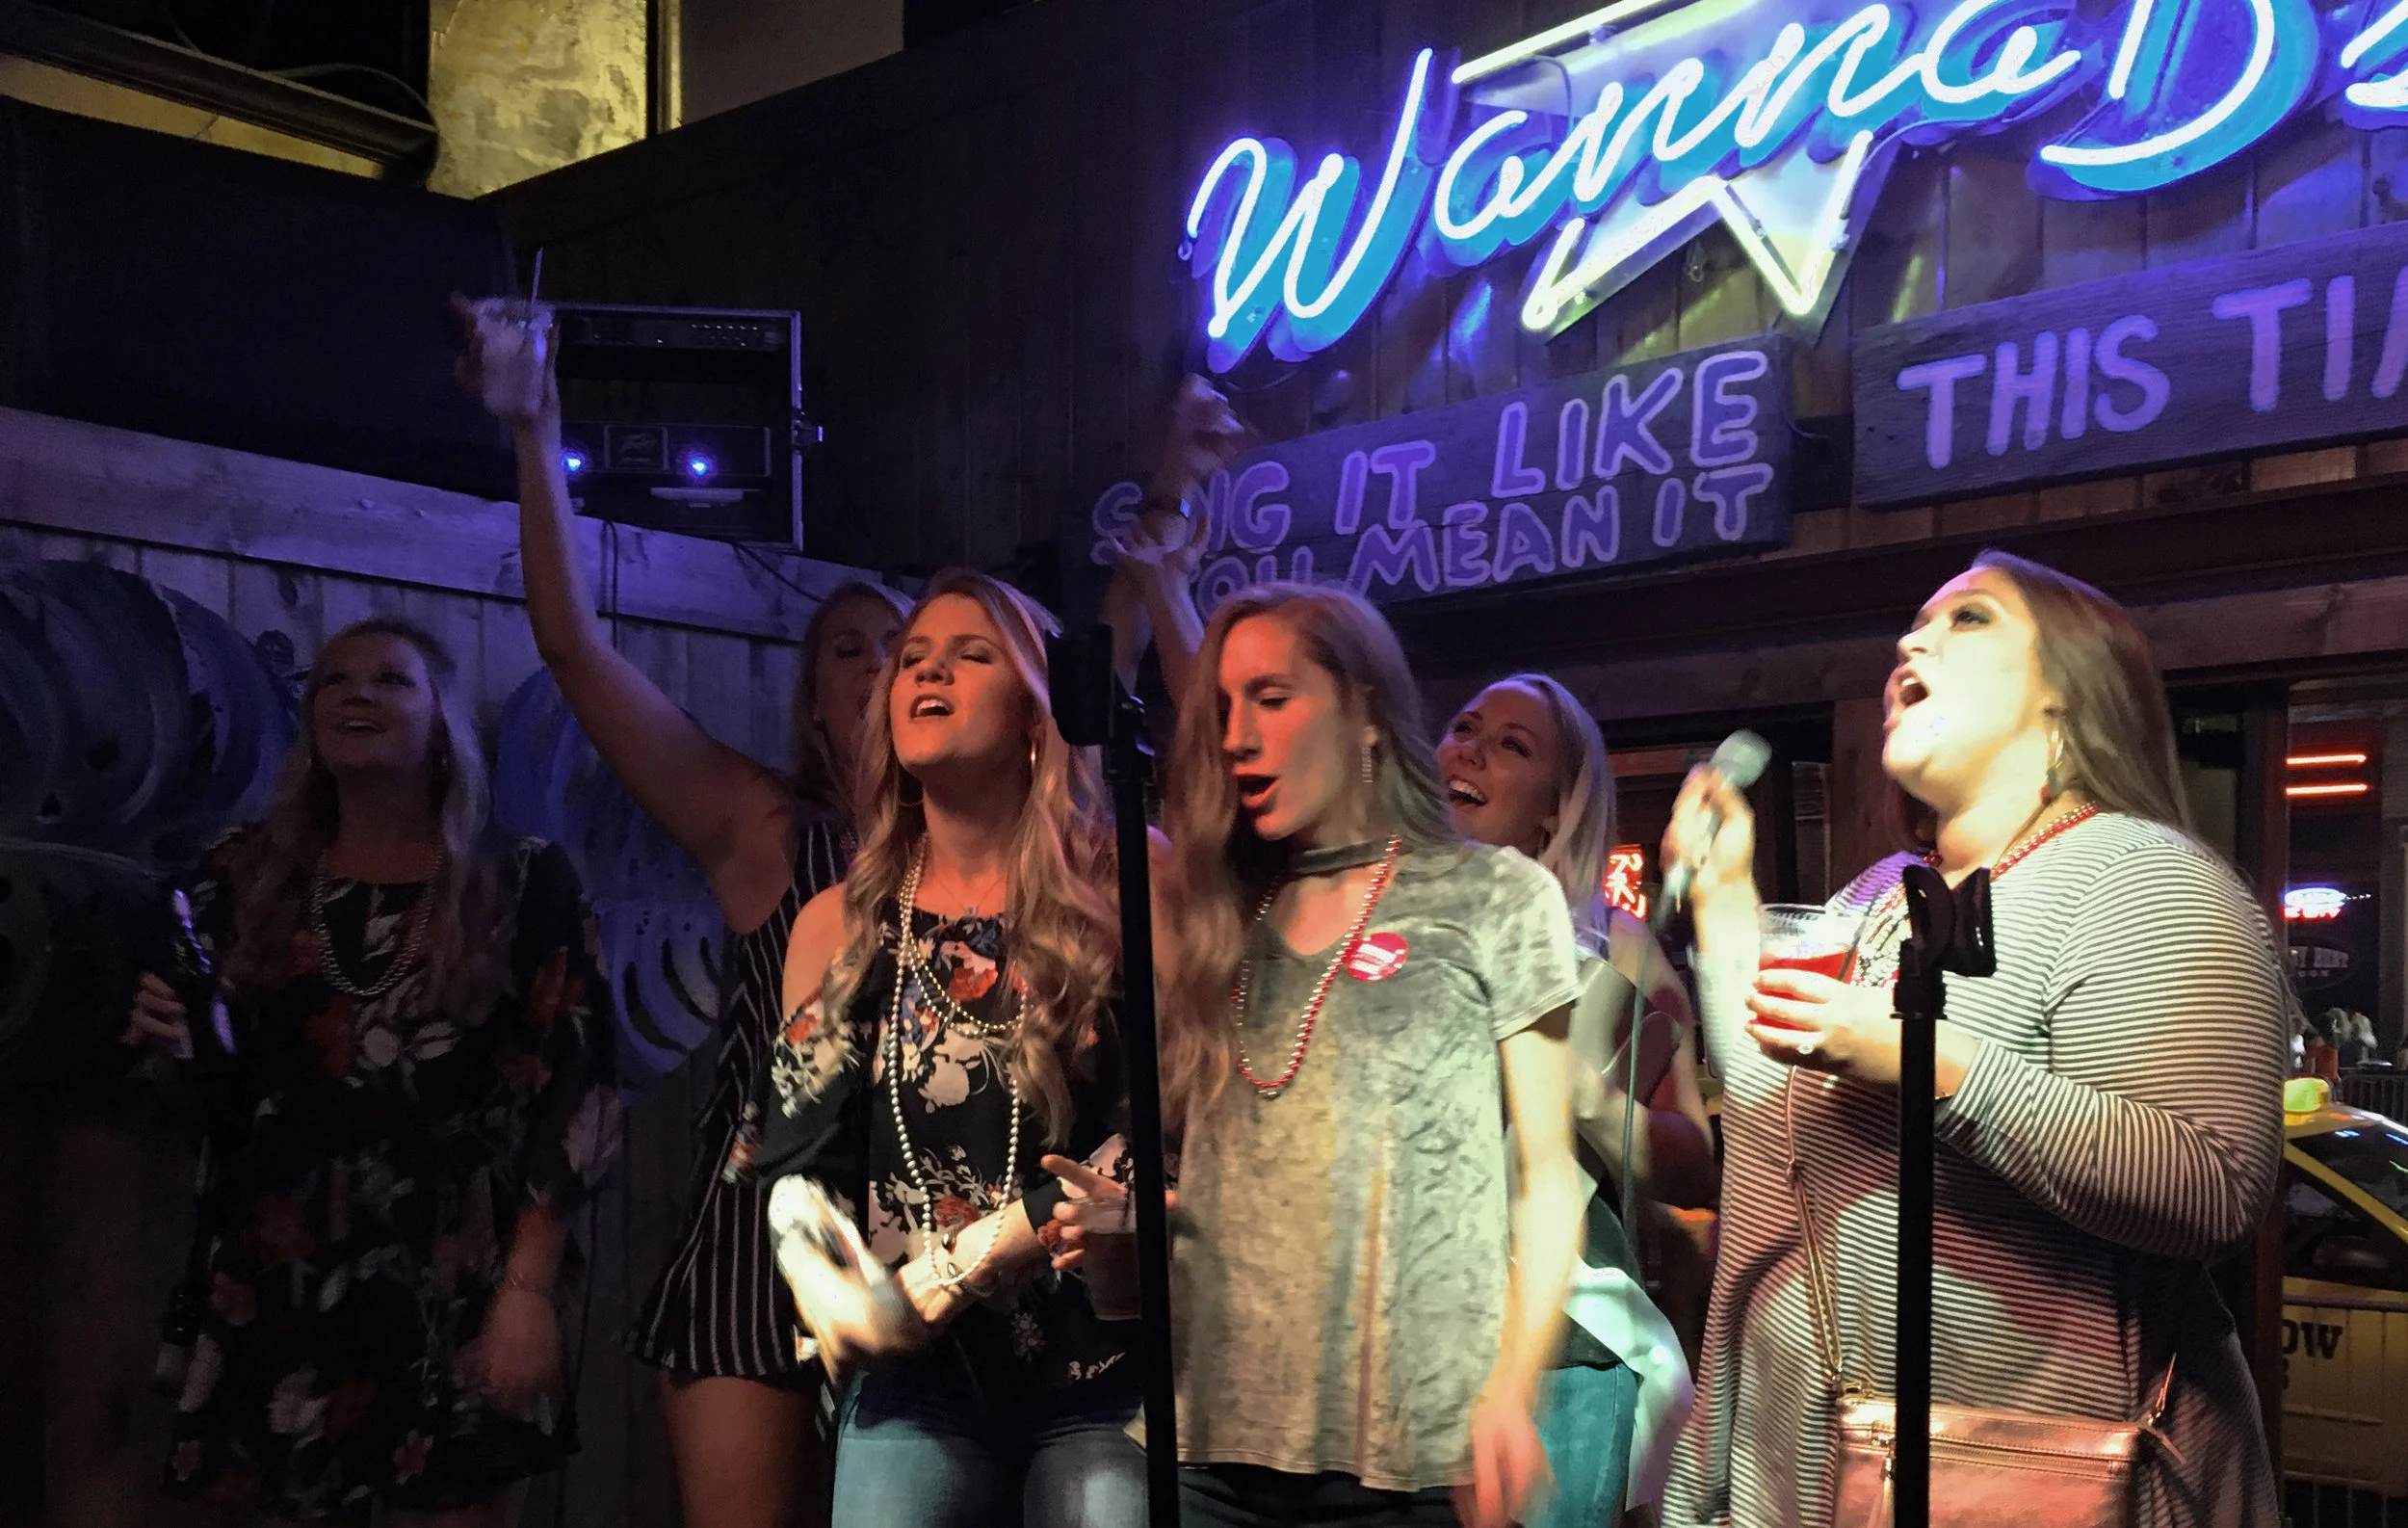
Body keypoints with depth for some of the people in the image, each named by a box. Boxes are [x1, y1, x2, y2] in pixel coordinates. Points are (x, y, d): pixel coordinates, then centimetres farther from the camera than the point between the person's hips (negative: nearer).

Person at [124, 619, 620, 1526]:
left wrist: (527, 1286, -12)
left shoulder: (526, 884, -1)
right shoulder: (248, 879, 9)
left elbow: (573, 1093, -5)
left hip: (459, 1281, -2)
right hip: (275, 1280, 3)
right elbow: (213, 1094, 15)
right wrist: (173, 1041, -7)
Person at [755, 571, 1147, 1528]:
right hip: (915, 1381, 3)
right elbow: (797, 1160, 9)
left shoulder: (1124, 885, -4)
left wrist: (954, 1268, -14)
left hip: (1104, 1373, -2)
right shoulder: (841, 924, 6)